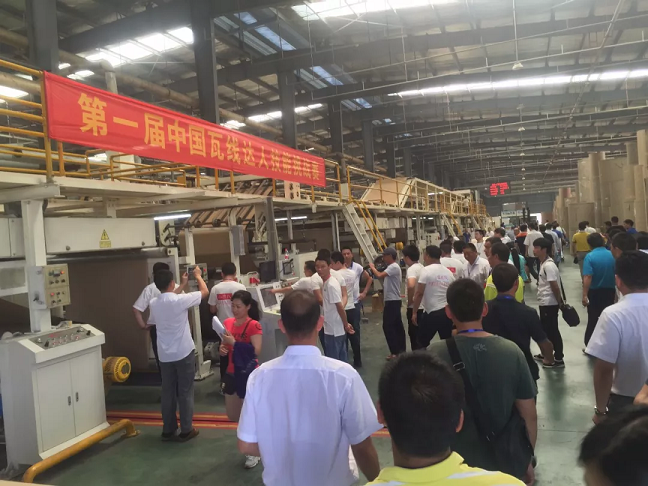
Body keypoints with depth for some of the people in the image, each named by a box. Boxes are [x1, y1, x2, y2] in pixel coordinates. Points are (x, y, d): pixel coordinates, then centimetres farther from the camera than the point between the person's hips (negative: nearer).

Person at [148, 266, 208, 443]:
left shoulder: (153, 303, 1)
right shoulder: (179, 300, -16)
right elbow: (205, 292, -5)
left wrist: (183, 285, 32)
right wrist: (198, 275, 12)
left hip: (165, 355, 5)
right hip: (183, 353, -5)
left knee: (168, 393, 13)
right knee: (185, 393, 5)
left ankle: (168, 430, 21)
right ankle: (186, 431, 13)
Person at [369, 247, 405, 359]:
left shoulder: (394, 267, -16)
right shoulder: (391, 267, 16)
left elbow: (379, 275, -23)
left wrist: (372, 267, -9)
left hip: (392, 301, -10)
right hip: (393, 301, 10)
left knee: (388, 326, -8)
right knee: (397, 325, 13)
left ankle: (395, 351, -4)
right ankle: (401, 349, 19)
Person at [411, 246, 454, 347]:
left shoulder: (426, 270, -10)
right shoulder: (448, 272, 9)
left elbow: (419, 293, -14)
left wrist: (414, 312, -8)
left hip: (431, 313, -6)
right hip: (447, 312, 6)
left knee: (423, 342, 9)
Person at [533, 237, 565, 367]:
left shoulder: (549, 265, -21)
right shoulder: (543, 263, 10)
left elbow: (555, 286, -21)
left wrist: (560, 302, -14)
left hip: (549, 303, -10)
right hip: (544, 302, 10)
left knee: (552, 331, -1)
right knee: (546, 330, 19)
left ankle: (559, 359, 7)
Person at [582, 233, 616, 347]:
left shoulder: (590, 256, -16)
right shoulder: (613, 255, -4)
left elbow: (587, 277, -24)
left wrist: (584, 295, -22)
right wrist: (616, 290, 19)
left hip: (594, 292, -3)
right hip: (610, 291, 3)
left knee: (593, 320, 8)